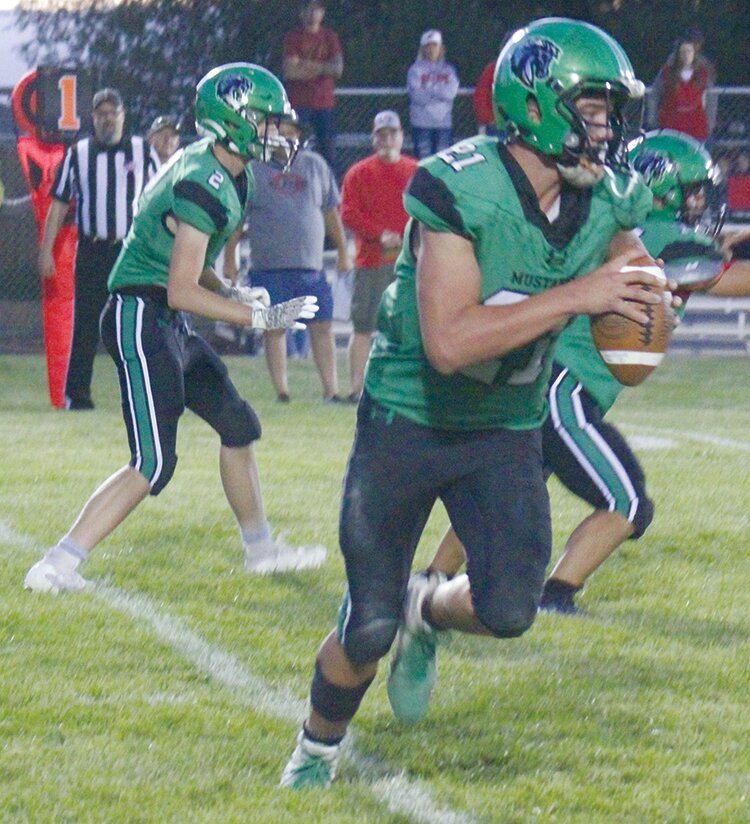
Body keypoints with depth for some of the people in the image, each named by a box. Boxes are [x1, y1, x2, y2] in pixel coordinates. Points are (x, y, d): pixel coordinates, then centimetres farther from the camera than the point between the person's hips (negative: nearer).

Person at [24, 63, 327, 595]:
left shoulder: (225, 173, 10)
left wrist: (229, 293, 9)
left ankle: (261, 549, 33)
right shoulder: (203, 187, -21)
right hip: (142, 319, -11)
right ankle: (57, 567, -14)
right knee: (154, 462, -13)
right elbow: (181, 291, -22)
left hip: (170, 327, 11)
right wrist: (259, 318, -17)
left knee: (238, 426, 19)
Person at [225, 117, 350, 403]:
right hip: (268, 267, -2)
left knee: (323, 327, -1)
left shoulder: (315, 165, 10)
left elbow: (331, 212, 18)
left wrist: (342, 252, 19)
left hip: (311, 266, 2)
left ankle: (331, 390, 2)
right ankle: (281, 391, 4)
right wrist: (229, 260, 0)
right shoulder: (252, 168, 1)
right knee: (274, 329, 0)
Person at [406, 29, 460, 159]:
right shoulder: (416, 69, 3)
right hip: (422, 123, -2)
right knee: (423, 156, -4)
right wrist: (439, 91, -6)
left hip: (444, 122, 2)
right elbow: (417, 94, -10)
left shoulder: (448, 70, 9)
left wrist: (429, 90, -9)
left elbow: (452, 91, -7)